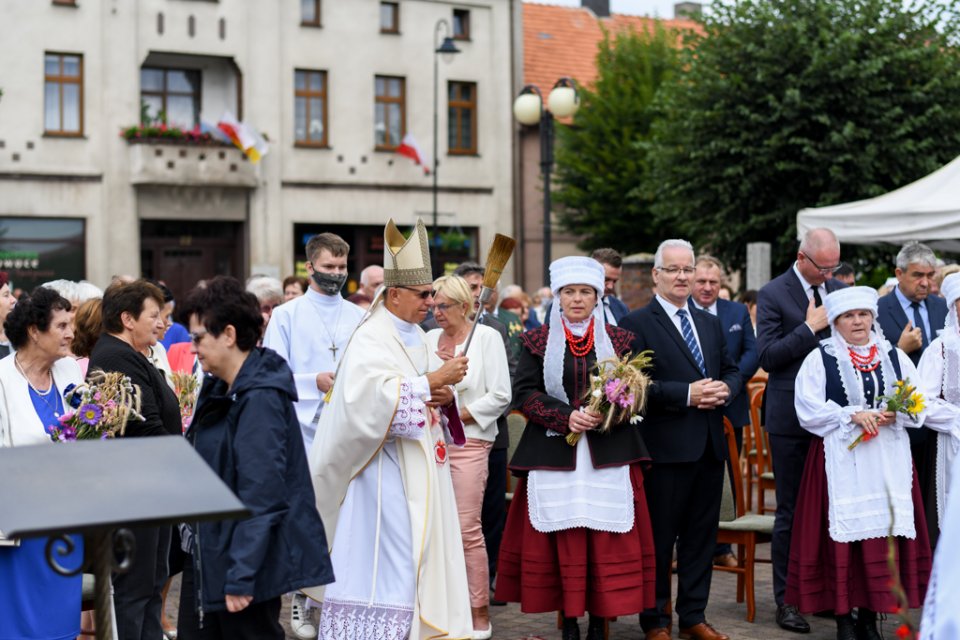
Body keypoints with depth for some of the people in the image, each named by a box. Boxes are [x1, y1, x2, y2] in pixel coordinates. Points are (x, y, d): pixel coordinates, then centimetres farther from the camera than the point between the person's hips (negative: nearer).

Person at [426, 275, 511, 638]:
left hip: (468, 443, -4)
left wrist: (458, 416, -10)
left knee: (468, 529, -6)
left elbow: (500, 396, -6)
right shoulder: (429, 339, 11)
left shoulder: (486, 337, -1)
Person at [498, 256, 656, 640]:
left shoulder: (619, 340, 10)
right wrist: (566, 417, -15)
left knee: (607, 541, -3)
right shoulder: (538, 341, 7)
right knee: (563, 540, -2)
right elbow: (524, 392, -1)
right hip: (554, 453, -1)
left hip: (608, 454, 1)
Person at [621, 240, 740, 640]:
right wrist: (687, 394, -20)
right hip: (666, 446, -6)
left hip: (710, 445, 6)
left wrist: (726, 389, -4)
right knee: (659, 538, 3)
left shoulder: (710, 323, 16)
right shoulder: (637, 324, -6)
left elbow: (732, 370, 18)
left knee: (701, 535, 12)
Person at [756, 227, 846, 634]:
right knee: (791, 512, 2)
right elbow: (767, 356, -13)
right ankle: (786, 599, 10)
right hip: (792, 417, -5)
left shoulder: (839, 291, 10)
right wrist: (809, 328, -16)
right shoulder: (773, 294, -6)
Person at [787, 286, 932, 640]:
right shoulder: (819, 358, 1)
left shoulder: (894, 356, 12)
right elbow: (808, 409, -7)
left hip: (888, 461, 3)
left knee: (885, 532, 0)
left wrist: (895, 413, -10)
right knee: (844, 533, -4)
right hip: (841, 461, -3)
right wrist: (852, 415, -16)